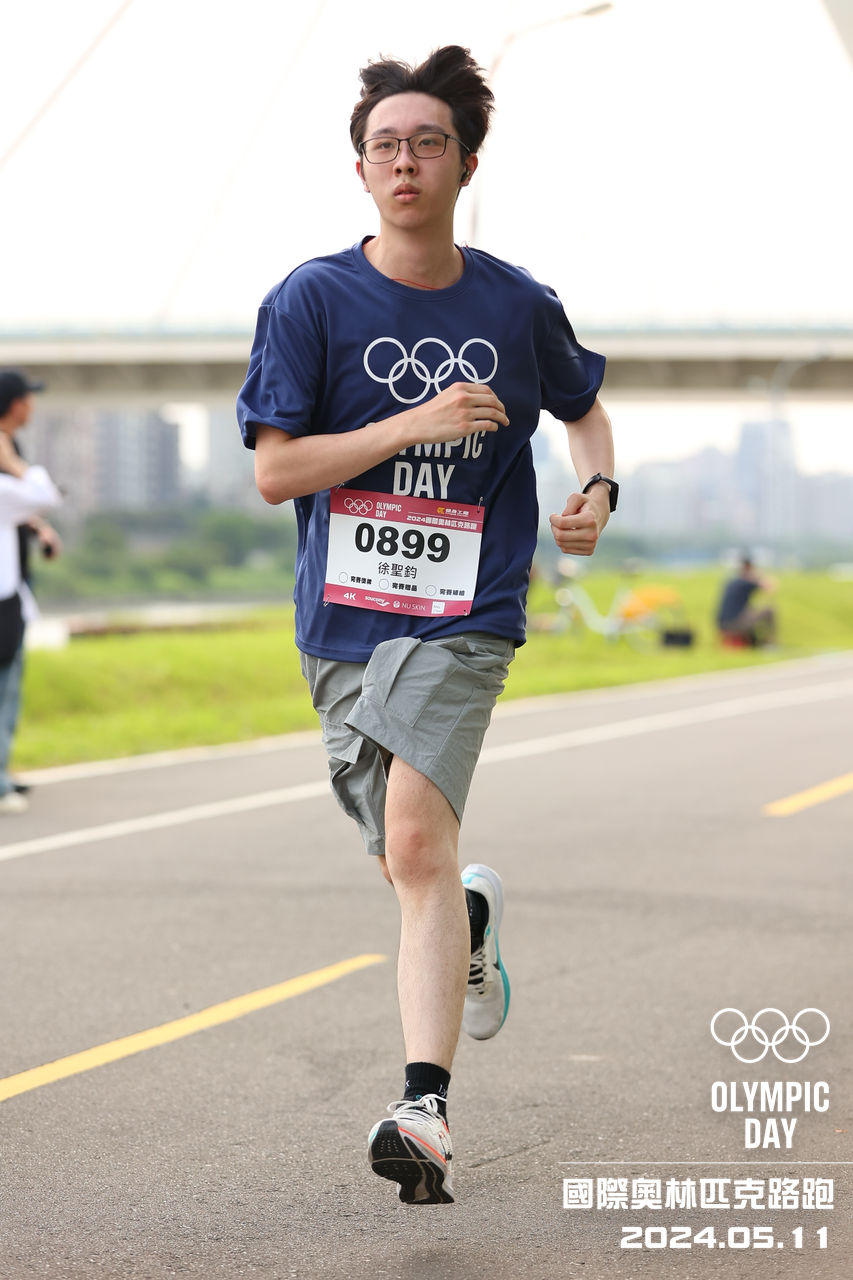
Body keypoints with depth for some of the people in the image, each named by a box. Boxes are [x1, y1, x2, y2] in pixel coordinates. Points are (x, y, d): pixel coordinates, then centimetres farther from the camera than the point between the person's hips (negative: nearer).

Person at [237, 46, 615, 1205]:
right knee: (409, 861, 14)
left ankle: (426, 1110, -23)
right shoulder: (312, 301, -2)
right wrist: (416, 423, -17)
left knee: (417, 838, -21)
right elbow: (273, 470, -7)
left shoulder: (519, 306, 3)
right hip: (343, 620, 2)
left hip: (464, 615, -2)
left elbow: (585, 408, 23)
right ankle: (472, 921, 52)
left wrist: (598, 488, 2)